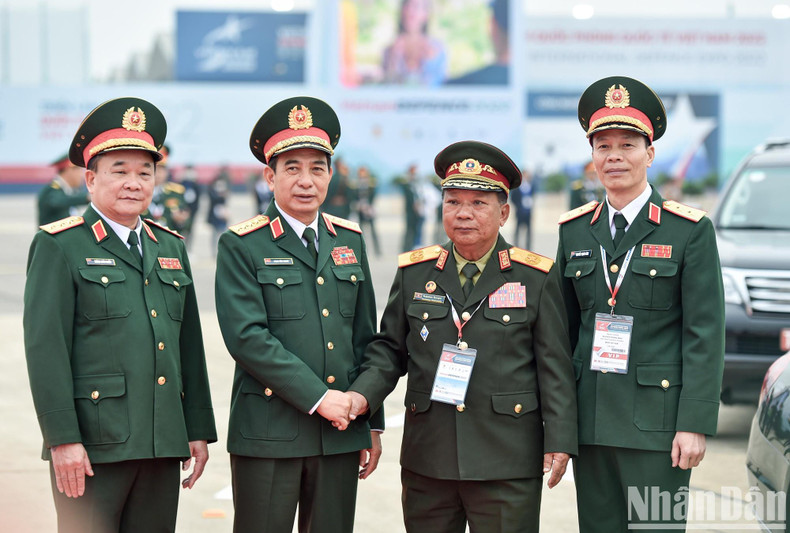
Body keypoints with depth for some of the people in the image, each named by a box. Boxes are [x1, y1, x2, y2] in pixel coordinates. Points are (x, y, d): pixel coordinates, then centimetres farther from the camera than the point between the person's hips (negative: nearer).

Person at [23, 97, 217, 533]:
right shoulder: (59, 247, -2)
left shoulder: (170, 248, 17)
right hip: (92, 446, -5)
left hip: (163, 446, 6)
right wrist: (63, 439, -16)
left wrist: (199, 430, 14)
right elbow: (44, 347, -9)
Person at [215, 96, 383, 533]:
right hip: (268, 434, -4)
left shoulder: (350, 240, 13)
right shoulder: (241, 246, -3)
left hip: (340, 432, 5)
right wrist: (317, 397, -17)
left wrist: (372, 424, 13)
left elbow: (365, 338, 16)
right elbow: (247, 337, -13)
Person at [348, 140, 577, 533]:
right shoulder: (414, 272, 9)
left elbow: (555, 366, 1)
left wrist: (559, 440, -5)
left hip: (506, 464, -2)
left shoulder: (536, 277, 2)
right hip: (427, 463, 3)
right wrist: (363, 394, -5)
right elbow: (389, 348, 13)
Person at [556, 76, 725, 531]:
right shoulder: (575, 230, 11)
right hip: (590, 420, 4)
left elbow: (706, 336, -6)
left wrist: (695, 425, -13)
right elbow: (565, 328, 14)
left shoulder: (689, 231, -3)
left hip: (657, 421, -4)